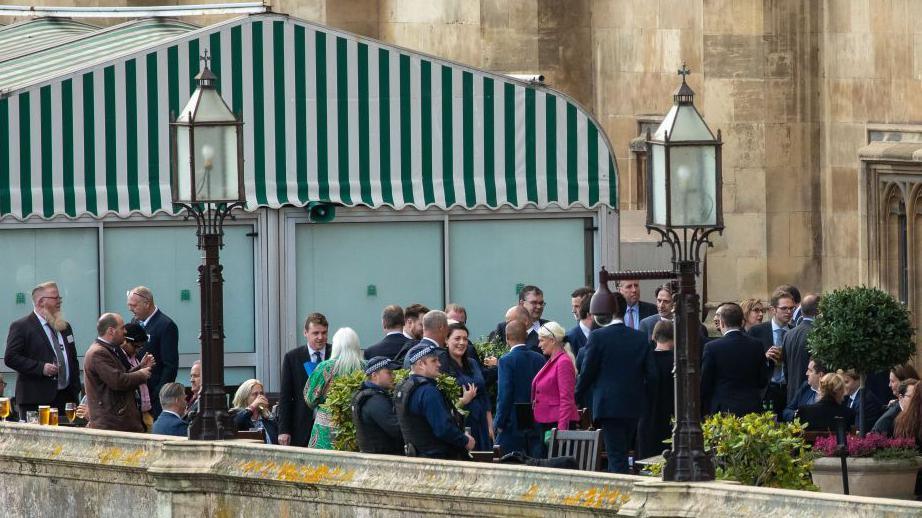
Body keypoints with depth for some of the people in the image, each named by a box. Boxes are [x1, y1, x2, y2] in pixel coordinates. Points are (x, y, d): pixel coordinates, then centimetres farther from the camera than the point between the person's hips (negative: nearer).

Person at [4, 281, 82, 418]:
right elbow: (10, 358, -9)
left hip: (66, 396, 6)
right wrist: (41, 368, -18)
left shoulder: (64, 327, 20)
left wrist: (75, 391, 12)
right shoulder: (21, 327, -2)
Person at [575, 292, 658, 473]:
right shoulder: (641, 338, 5)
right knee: (621, 455, 15)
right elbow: (652, 375, 4)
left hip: (608, 406, -5)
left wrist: (577, 397, 9)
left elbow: (587, 372, -6)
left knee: (616, 457, -6)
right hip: (634, 408, 5)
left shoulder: (598, 336, -8)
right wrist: (646, 401, 17)